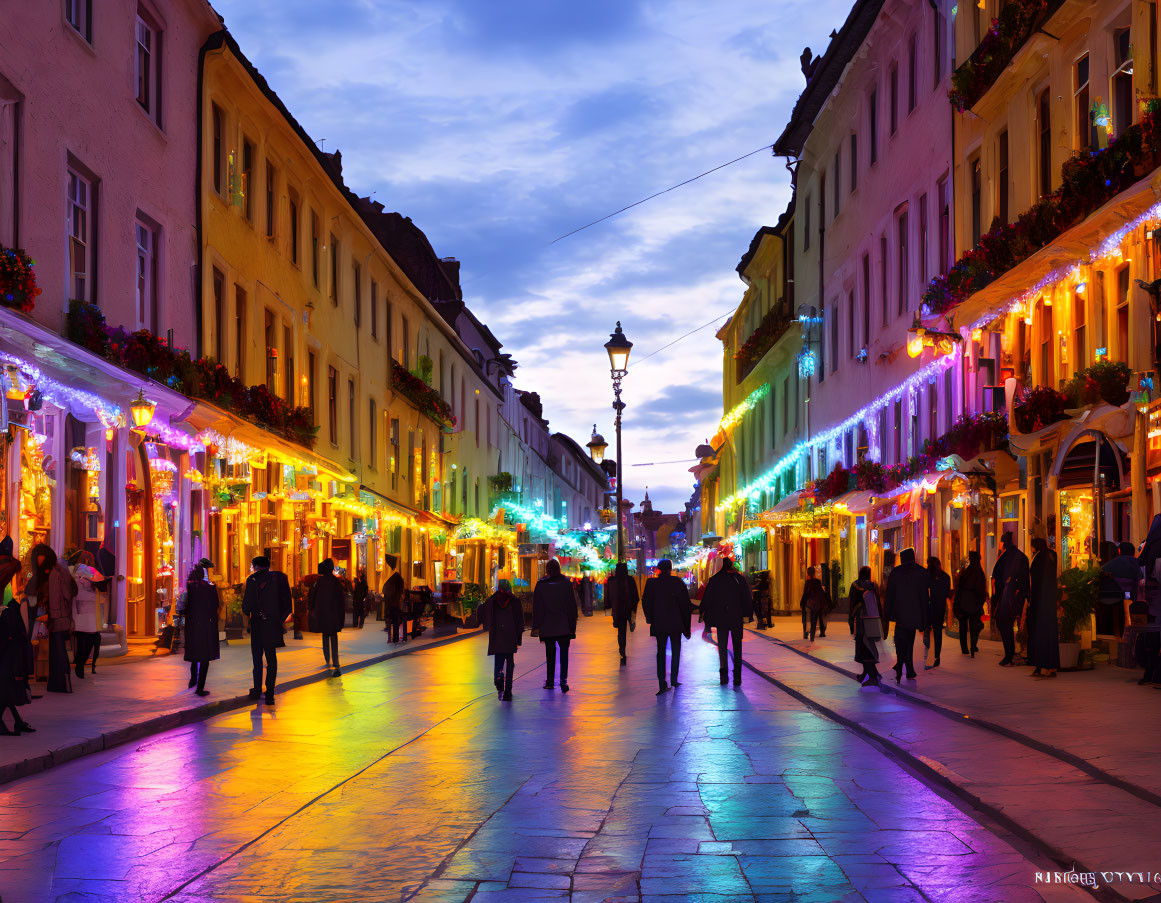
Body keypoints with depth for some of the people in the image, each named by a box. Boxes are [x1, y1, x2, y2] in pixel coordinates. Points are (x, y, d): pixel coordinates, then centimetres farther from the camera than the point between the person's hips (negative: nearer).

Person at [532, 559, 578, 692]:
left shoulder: (540, 585, -2)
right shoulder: (566, 583, -1)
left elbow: (536, 607, 1)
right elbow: (572, 605, 1)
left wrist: (536, 626, 6)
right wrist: (573, 624, 7)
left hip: (547, 627, 1)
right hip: (564, 626, -1)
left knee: (550, 654, 11)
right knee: (564, 652, 0)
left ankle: (550, 681, 14)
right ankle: (563, 680, -14)